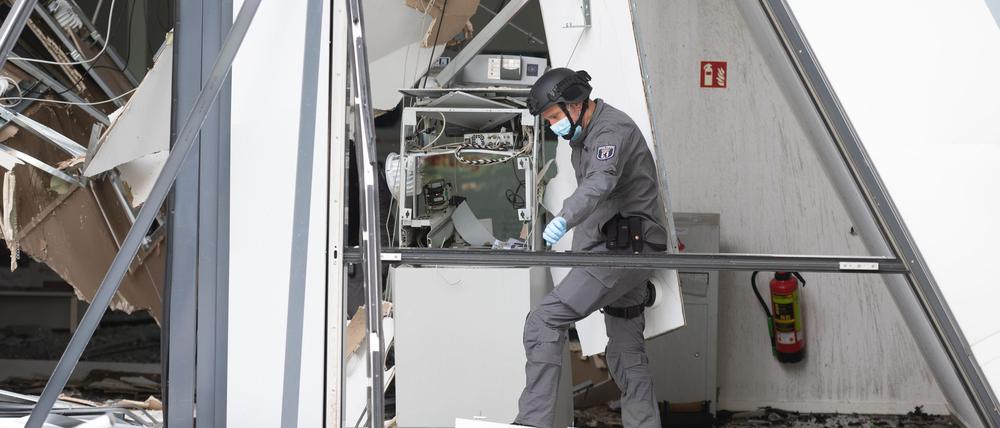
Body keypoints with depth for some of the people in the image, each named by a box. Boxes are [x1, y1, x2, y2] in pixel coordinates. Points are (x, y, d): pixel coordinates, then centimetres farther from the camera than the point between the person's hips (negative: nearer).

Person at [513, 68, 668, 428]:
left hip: (623, 250, -11)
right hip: (625, 252, 11)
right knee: (626, 352, 15)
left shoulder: (612, 129, -16)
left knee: (544, 322, -18)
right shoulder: (585, 135, 17)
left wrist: (565, 218, -53)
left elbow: (601, 181, -36)